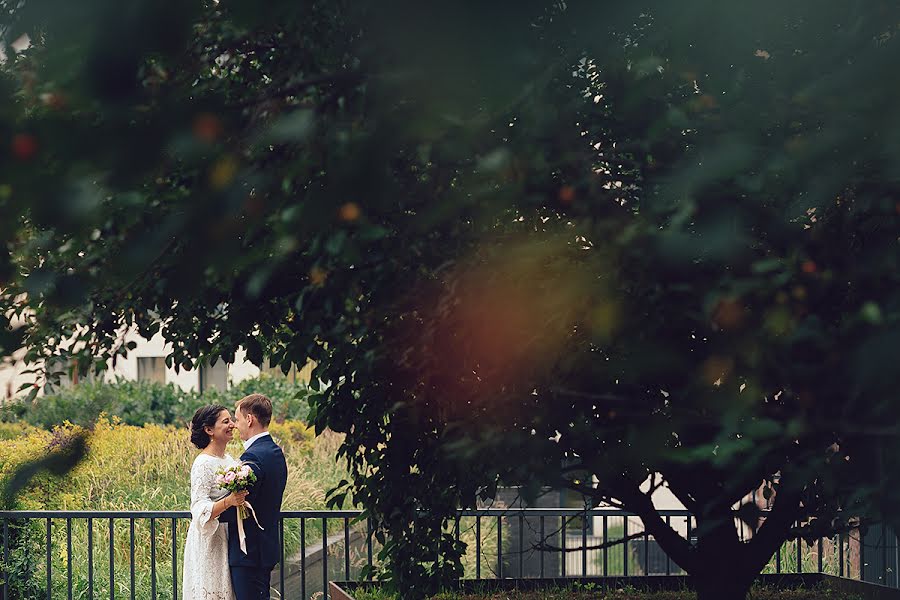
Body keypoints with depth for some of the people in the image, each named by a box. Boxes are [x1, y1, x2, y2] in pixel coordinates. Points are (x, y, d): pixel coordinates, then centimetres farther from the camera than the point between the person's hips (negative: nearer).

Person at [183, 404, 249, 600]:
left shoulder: (228, 460, 9)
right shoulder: (203, 464, -15)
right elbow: (199, 510, -21)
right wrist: (229, 501, -34)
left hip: (227, 540, 8)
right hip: (209, 542, -8)